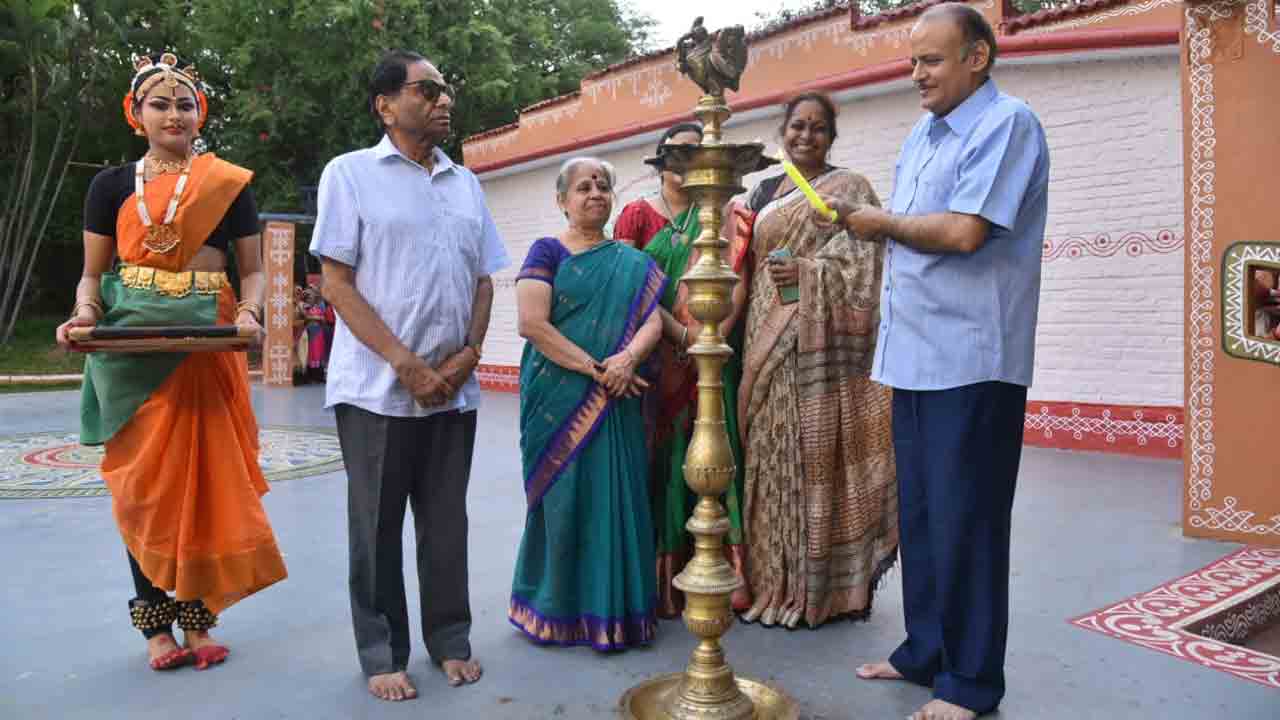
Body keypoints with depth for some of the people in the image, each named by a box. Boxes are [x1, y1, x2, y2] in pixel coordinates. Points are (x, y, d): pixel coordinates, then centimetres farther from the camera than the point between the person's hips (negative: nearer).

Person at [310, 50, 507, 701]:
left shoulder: (466, 183, 13)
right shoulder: (351, 172, -1)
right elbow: (336, 283, -6)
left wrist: (468, 355, -3)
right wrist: (407, 365, -13)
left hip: (455, 390, 4)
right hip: (379, 389, -4)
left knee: (446, 523, 11)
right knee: (377, 527, 6)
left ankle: (450, 640, 25)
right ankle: (381, 655, 20)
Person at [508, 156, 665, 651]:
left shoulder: (632, 263, 12)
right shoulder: (547, 252, 0)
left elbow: (653, 320, 1)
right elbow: (532, 323, -12)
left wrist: (627, 358, -20)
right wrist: (595, 369, -15)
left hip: (615, 403, 3)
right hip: (557, 398, -3)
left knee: (616, 496, 5)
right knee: (562, 496, 3)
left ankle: (612, 608, 18)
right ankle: (555, 607, 19)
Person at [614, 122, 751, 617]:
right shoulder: (637, 214, 5)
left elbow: (739, 279, 3)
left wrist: (719, 332, -13)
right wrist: (681, 334, -14)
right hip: (657, 355, -2)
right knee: (664, 459, -1)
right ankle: (662, 581, 7)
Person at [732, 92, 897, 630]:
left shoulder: (851, 189, 4)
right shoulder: (764, 192, 19)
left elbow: (862, 260, -6)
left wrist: (809, 273, -20)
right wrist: (750, 338, 9)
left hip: (821, 342, -5)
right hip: (768, 343, 5)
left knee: (817, 451, -5)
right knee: (772, 452, 6)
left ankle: (823, 583, 5)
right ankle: (775, 579, 16)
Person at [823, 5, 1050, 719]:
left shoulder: (1008, 123, -8)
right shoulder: (921, 135, 18)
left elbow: (963, 232, -20)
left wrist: (883, 222, -6)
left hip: (970, 362, -8)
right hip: (914, 357, 8)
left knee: (965, 525, 0)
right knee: (918, 515, 15)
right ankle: (926, 651, 29)